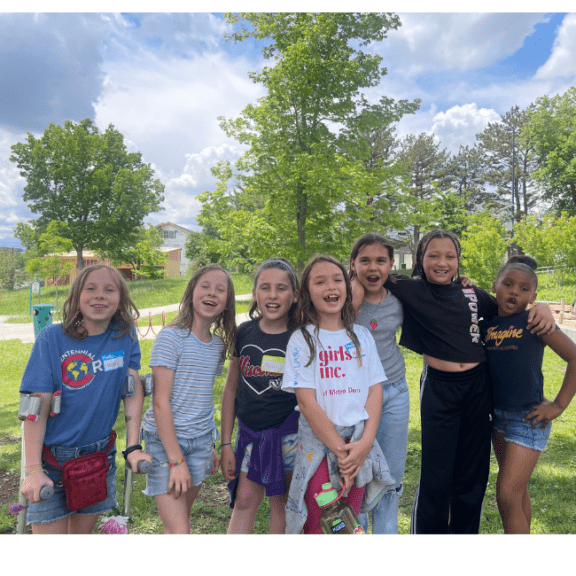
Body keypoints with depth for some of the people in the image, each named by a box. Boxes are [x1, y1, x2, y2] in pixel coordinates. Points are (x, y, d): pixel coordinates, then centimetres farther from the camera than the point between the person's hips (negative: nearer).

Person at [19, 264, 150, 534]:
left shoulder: (125, 335, -6)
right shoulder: (52, 338, -14)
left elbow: (133, 390, -10)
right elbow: (36, 408, -16)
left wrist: (133, 447, -16)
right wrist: (32, 469, -20)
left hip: (100, 455, 3)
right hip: (53, 459, -2)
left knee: (82, 532, 18)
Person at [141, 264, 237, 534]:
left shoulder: (218, 345, 6)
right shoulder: (171, 338, -13)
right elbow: (160, 402, -16)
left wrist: (209, 447, 16)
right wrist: (176, 460, -17)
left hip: (200, 441, 6)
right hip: (165, 440, -6)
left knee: (181, 520, 15)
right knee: (178, 530, -7)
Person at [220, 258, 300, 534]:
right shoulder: (243, 334, -2)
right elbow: (231, 390, 5)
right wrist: (225, 444, 5)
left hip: (288, 431, -2)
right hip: (250, 431, 3)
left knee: (281, 501, 12)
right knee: (244, 500, 9)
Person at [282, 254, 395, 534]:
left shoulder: (362, 336, 6)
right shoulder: (302, 339, -5)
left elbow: (375, 390, 2)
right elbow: (307, 401, -10)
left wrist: (365, 443, -10)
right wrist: (340, 449, -13)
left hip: (359, 446, 3)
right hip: (319, 443, -3)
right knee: (318, 528, 5)